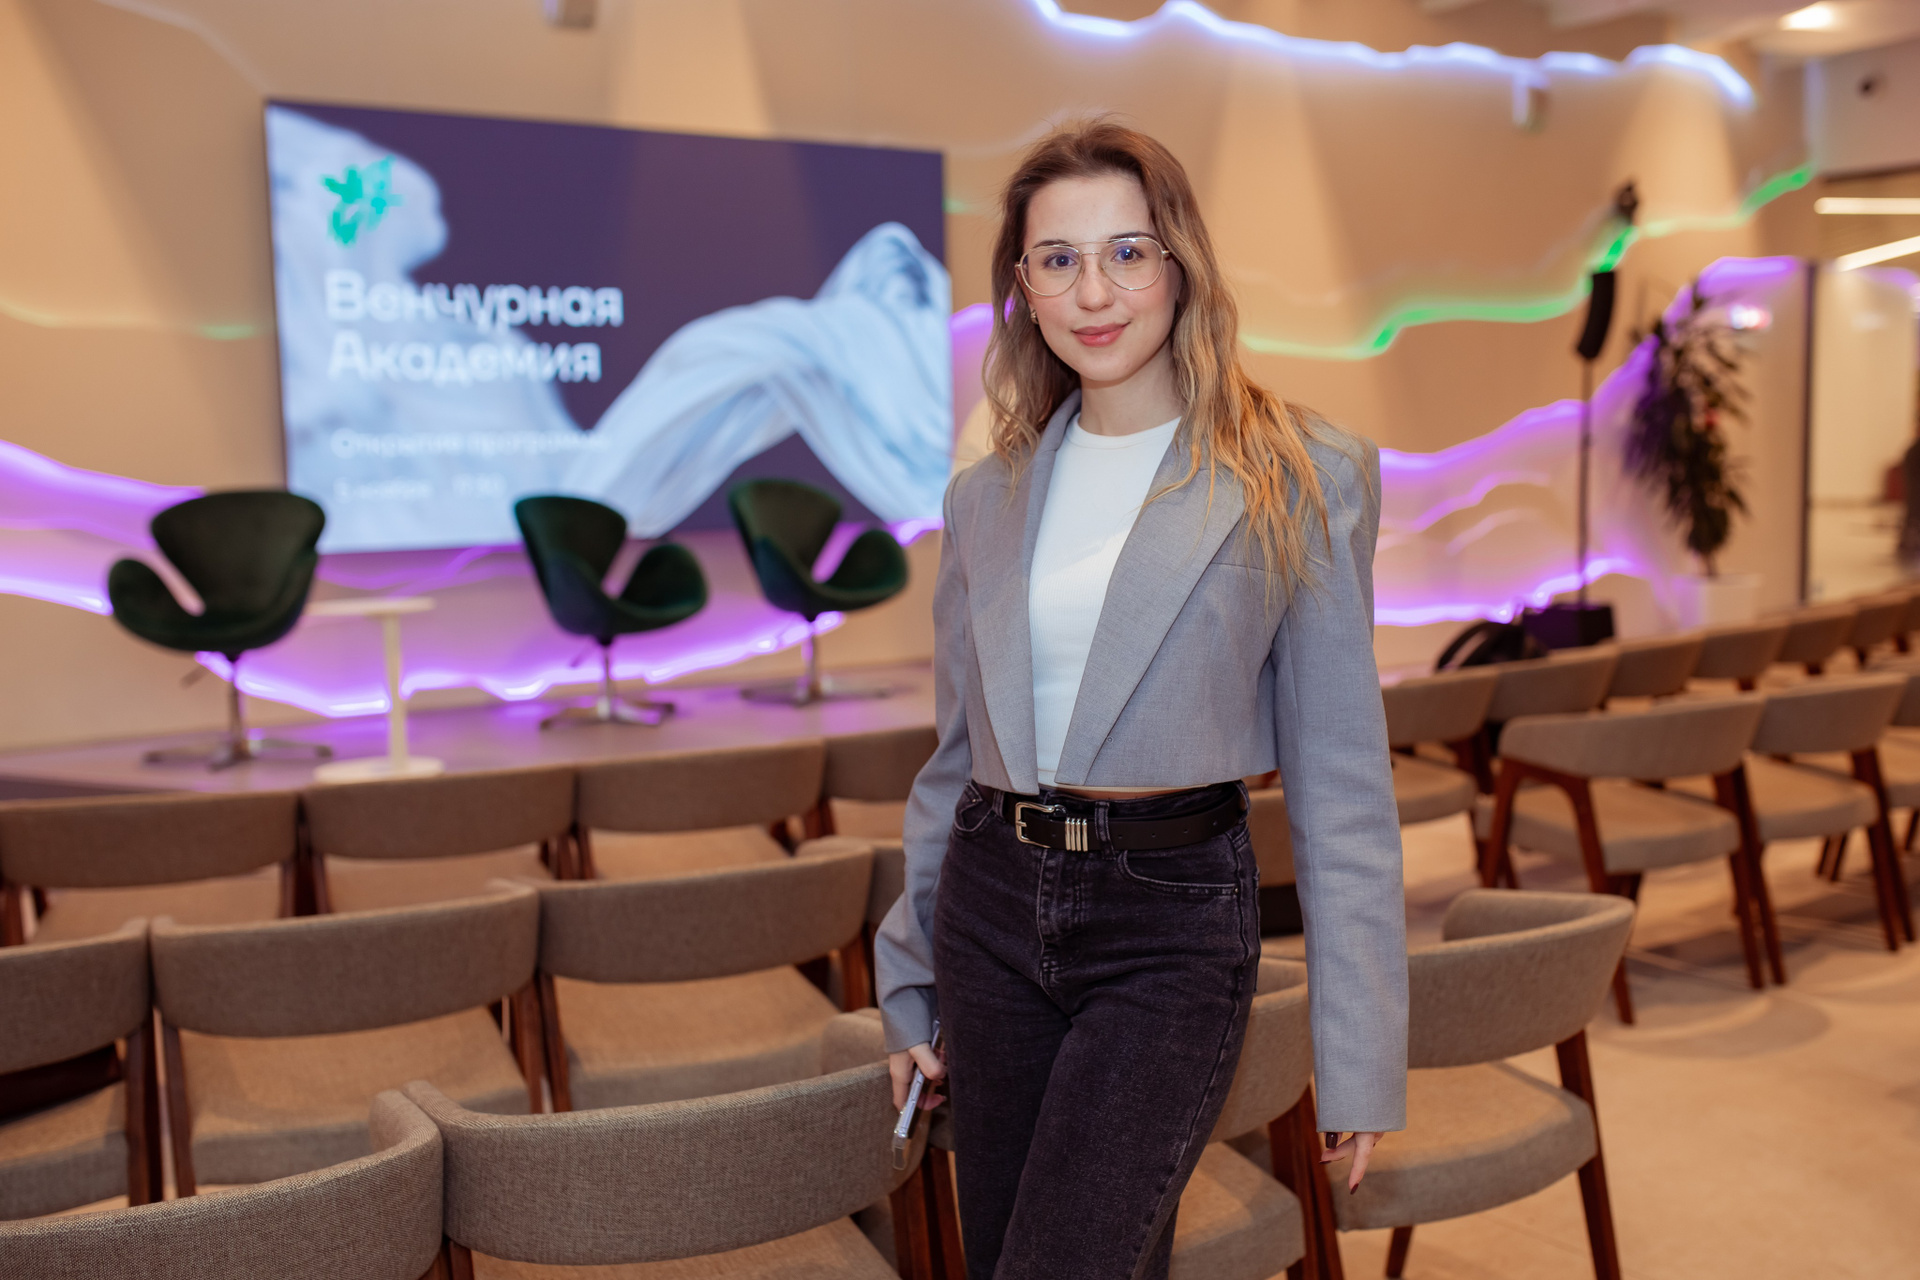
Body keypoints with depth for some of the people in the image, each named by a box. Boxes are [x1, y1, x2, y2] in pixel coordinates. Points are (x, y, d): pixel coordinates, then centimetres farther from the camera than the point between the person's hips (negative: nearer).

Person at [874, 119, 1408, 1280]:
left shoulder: (1303, 482, -5)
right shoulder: (987, 496, 8)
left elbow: (1341, 781, -5)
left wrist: (1363, 1051, -6)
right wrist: (910, 980, 16)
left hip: (1174, 923, -4)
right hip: (993, 910, 5)